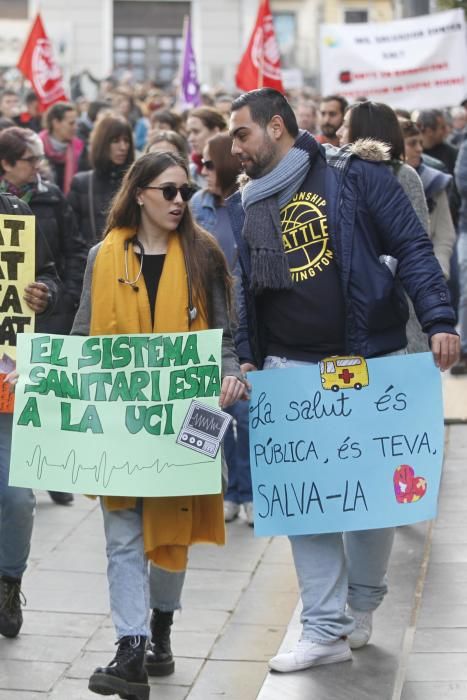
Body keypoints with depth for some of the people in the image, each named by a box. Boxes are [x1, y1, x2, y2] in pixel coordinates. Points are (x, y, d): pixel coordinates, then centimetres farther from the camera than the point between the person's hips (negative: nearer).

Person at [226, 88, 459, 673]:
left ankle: (361, 608, 26)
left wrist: (438, 320, -18)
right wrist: (247, 358, 6)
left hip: (372, 360, -3)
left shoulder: (353, 177, -4)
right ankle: (326, 629, 4)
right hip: (291, 368, 3)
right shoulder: (243, 208, 10)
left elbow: (412, 247, -7)